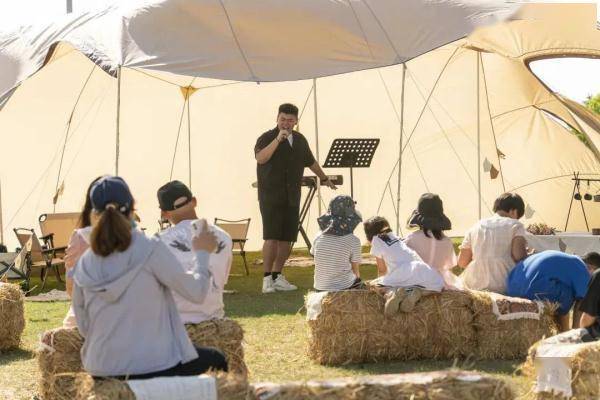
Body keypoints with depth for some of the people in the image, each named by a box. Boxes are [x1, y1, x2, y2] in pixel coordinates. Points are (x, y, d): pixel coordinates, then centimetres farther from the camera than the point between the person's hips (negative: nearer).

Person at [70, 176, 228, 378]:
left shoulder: (83, 265, -1)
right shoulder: (150, 249, -14)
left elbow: (84, 328, 5)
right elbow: (196, 292, -9)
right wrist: (202, 253, 8)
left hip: (102, 372, 5)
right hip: (154, 368, -5)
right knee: (216, 360, 25)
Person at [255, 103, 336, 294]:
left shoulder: (300, 140, 14)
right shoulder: (267, 138, -4)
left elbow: (311, 162, 30)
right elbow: (260, 158, -24)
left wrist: (325, 179, 40)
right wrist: (278, 139, -28)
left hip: (291, 197, 6)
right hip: (271, 196, -6)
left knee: (287, 238, 5)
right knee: (272, 237, -13)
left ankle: (278, 277, 15)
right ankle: (267, 278, -10)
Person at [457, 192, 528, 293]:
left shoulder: (476, 227, 15)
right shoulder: (515, 225, 4)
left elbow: (462, 262, 15)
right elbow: (519, 256, -12)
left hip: (476, 285, 3)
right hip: (506, 285, -3)